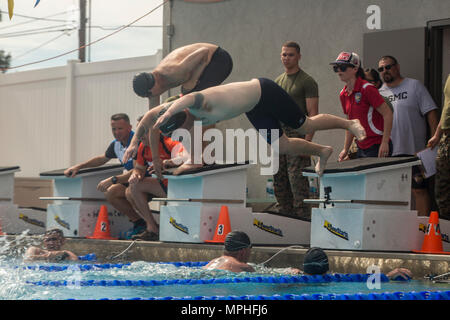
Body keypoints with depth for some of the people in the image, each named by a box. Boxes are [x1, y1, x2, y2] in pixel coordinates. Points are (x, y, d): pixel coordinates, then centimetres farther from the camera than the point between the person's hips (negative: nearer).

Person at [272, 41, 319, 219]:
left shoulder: (307, 82, -4)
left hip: (297, 136, -7)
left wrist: (307, 140, -19)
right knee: (279, 182, 7)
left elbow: (313, 113, -10)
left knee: (298, 181, -11)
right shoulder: (278, 81, 18)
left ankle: (303, 218, -8)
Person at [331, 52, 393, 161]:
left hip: (377, 147, -7)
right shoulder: (343, 95, 11)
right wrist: (346, 149, 17)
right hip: (361, 148, 7)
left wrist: (385, 143, -21)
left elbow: (387, 114, -15)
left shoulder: (367, 89, -13)